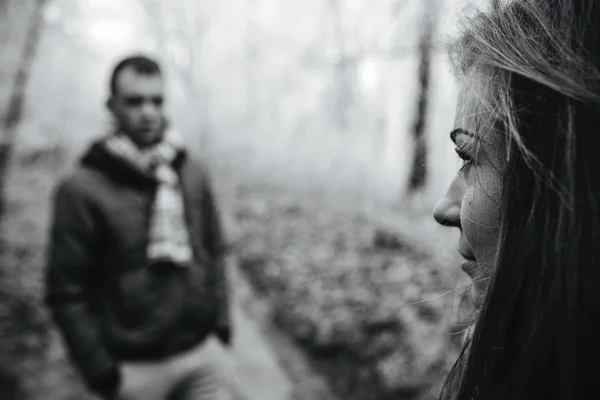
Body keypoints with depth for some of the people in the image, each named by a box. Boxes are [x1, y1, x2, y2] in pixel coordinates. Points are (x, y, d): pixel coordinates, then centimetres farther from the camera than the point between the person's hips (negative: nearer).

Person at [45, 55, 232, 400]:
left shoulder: (193, 172, 1)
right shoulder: (82, 189, -11)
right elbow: (67, 292, -9)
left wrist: (221, 320, 7)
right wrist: (101, 372, -10)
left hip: (203, 352, 4)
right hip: (137, 368, -3)